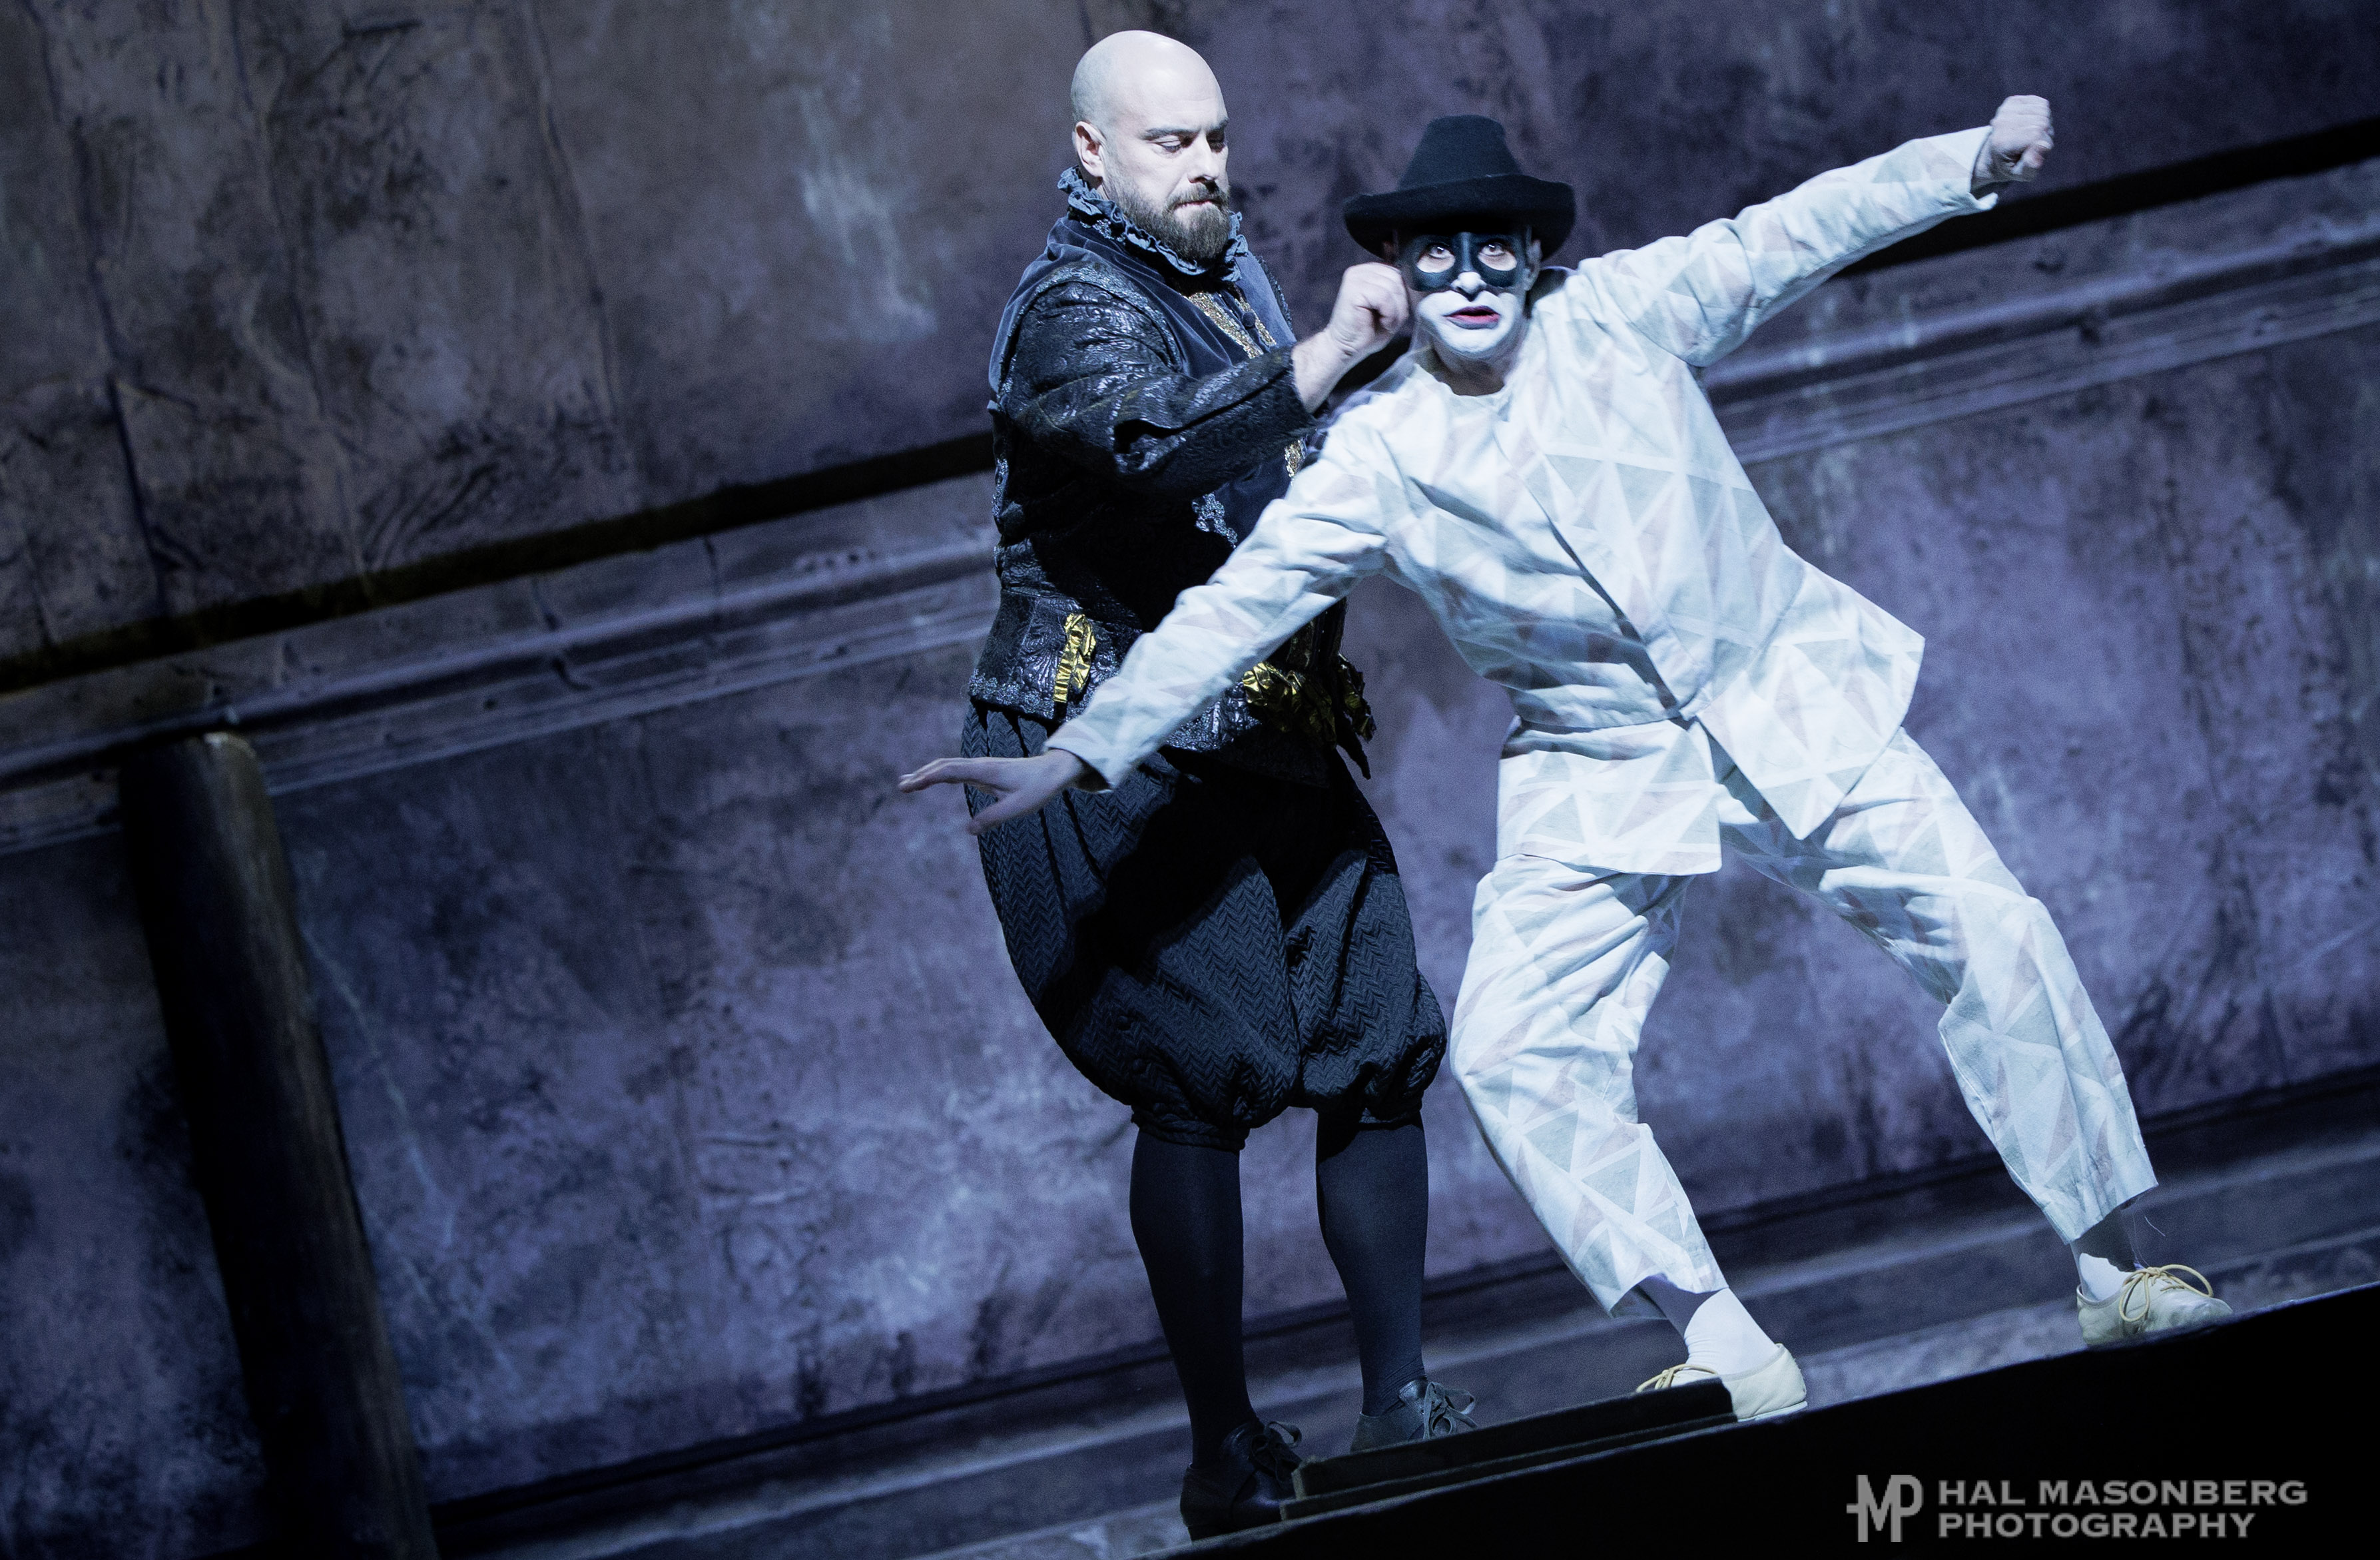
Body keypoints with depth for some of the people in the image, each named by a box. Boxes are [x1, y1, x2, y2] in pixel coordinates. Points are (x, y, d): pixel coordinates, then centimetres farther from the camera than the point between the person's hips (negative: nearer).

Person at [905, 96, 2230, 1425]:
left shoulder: (1619, 312, -4)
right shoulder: (1377, 455, -5)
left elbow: (1796, 231, -4)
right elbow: (1235, 607, -8)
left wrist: (1979, 157, -14)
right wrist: (1078, 754, -15)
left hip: (1787, 702, -1)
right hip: (1600, 780, 1)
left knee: (1992, 930, -13)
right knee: (1516, 1052, -15)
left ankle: (2119, 1275, -1)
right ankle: (1732, 1354, -13)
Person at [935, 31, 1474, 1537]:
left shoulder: (1228, 279, 16)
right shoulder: (1074, 311, -12)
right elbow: (1155, 440, -35)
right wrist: (1322, 360, -41)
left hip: (1271, 748, 8)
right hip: (1117, 759, -8)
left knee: (1382, 1045, 1)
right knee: (1210, 1076, -14)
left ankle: (1400, 1401, 7)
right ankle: (1228, 1449, -7)